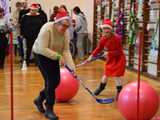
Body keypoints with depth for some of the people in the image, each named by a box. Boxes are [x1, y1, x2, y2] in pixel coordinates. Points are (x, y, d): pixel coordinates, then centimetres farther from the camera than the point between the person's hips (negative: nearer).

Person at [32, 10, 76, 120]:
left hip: (54, 56, 6)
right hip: (41, 54, -6)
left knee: (56, 81, 5)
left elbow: (66, 50, -12)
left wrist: (71, 66, -23)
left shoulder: (66, 32, -13)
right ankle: (49, 110, 1)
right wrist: (58, 57, -34)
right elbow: (43, 49, -33)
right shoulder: (46, 29, -30)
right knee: (50, 81, -12)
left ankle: (39, 99, 28)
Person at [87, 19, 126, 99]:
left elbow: (119, 51, -23)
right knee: (106, 73, 16)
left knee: (117, 75, -6)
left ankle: (119, 92, 8)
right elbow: (99, 48, 1)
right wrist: (92, 56, -7)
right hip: (110, 58, 6)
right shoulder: (103, 38, -8)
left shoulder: (117, 38, -26)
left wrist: (109, 53, -29)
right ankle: (101, 87, 38)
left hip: (118, 59, -6)